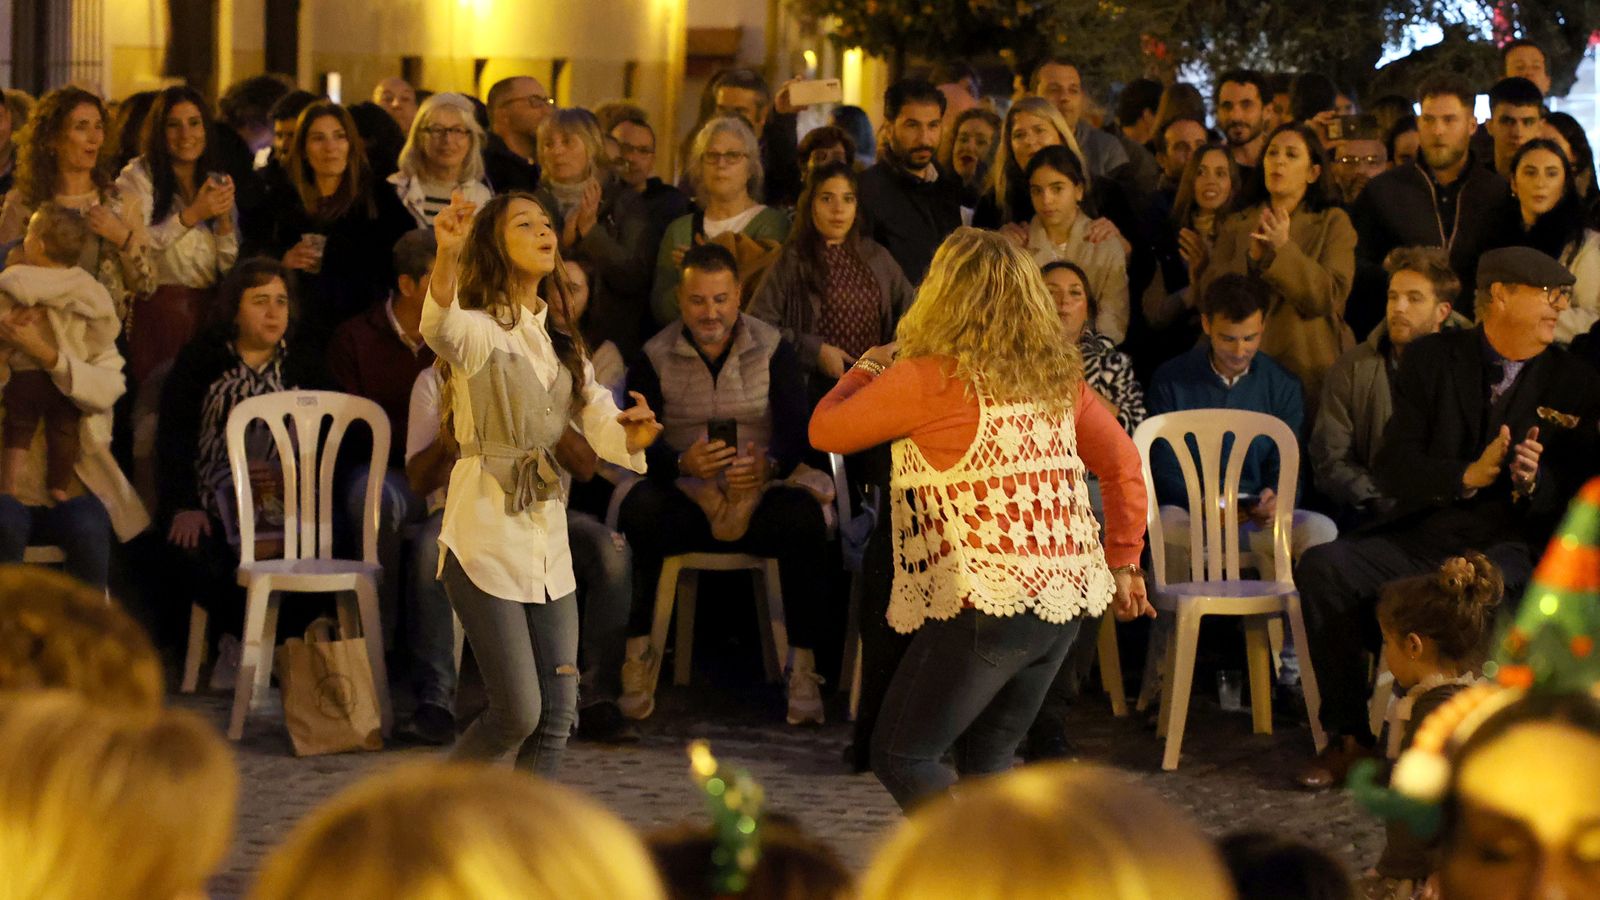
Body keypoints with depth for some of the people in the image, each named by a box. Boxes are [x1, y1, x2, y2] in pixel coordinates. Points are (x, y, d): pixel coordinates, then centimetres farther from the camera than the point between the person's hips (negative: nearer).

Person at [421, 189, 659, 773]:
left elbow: (604, 429, 6)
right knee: (517, 713, -8)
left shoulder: (562, 347, 17)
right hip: (487, 536, -7)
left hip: (548, 540, 7)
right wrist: (447, 256, -52)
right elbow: (440, 329, -32)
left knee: (557, 717, 3)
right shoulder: (477, 330, -6)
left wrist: (634, 434, -19)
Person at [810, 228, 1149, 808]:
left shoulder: (929, 379, -9)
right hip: (1067, 596, 7)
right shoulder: (1057, 373, 9)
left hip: (987, 602, -7)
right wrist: (1123, 561, 20)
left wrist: (866, 369, 21)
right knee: (988, 759, 19)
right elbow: (1122, 461, 14)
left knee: (901, 757, 4)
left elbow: (825, 430, 2)